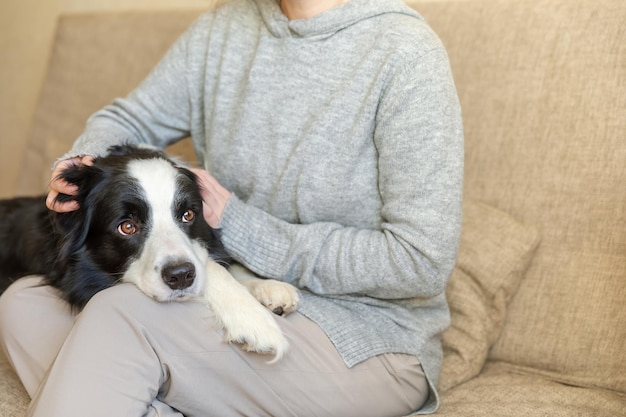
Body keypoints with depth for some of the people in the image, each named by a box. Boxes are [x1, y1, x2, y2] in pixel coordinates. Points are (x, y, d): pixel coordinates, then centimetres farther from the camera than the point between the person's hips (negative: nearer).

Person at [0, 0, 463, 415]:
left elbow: (422, 262, -20)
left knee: (119, 314, -26)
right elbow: (130, 118, 15)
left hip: (364, 339, -7)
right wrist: (80, 164, -9)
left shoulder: (407, 53, -18)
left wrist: (245, 229, -17)